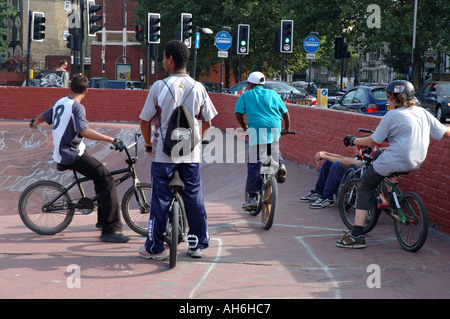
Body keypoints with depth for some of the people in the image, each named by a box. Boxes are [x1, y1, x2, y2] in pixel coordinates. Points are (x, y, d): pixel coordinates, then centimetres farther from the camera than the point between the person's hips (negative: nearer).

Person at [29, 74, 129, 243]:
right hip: (72, 156, -10)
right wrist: (111, 139, -33)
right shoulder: (77, 107, -14)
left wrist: (34, 123, 54)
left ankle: (102, 219, 27)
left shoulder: (59, 103, 12)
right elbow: (84, 131, -31)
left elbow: (42, 117, 31)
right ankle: (110, 230, -23)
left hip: (61, 153, 10)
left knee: (100, 175, 22)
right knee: (107, 179, -16)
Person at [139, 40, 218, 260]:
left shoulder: (159, 87, -8)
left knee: (160, 199, 5)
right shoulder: (198, 88, 0)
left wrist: (149, 143, 12)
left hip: (164, 152, -2)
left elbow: (145, 121, -4)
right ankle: (198, 245, 17)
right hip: (191, 153, 2)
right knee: (194, 197, 11)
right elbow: (207, 122, 6)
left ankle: (155, 248, 12)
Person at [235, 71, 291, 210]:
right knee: (274, 147, 37)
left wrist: (244, 127, 18)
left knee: (254, 164, -1)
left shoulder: (246, 95, 13)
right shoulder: (272, 93, 20)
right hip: (275, 128, 3)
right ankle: (280, 164, 9)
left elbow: (238, 113, 3)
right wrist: (287, 128, 33)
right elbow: (285, 112, 20)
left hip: (257, 129, -3)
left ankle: (252, 197, -3)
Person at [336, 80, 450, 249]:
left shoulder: (392, 116, -8)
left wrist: (353, 140, 11)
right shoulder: (423, 113, 8)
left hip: (394, 162, -7)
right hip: (416, 163, 8)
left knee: (365, 187, 6)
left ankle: (356, 235, -4)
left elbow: (372, 141, -5)